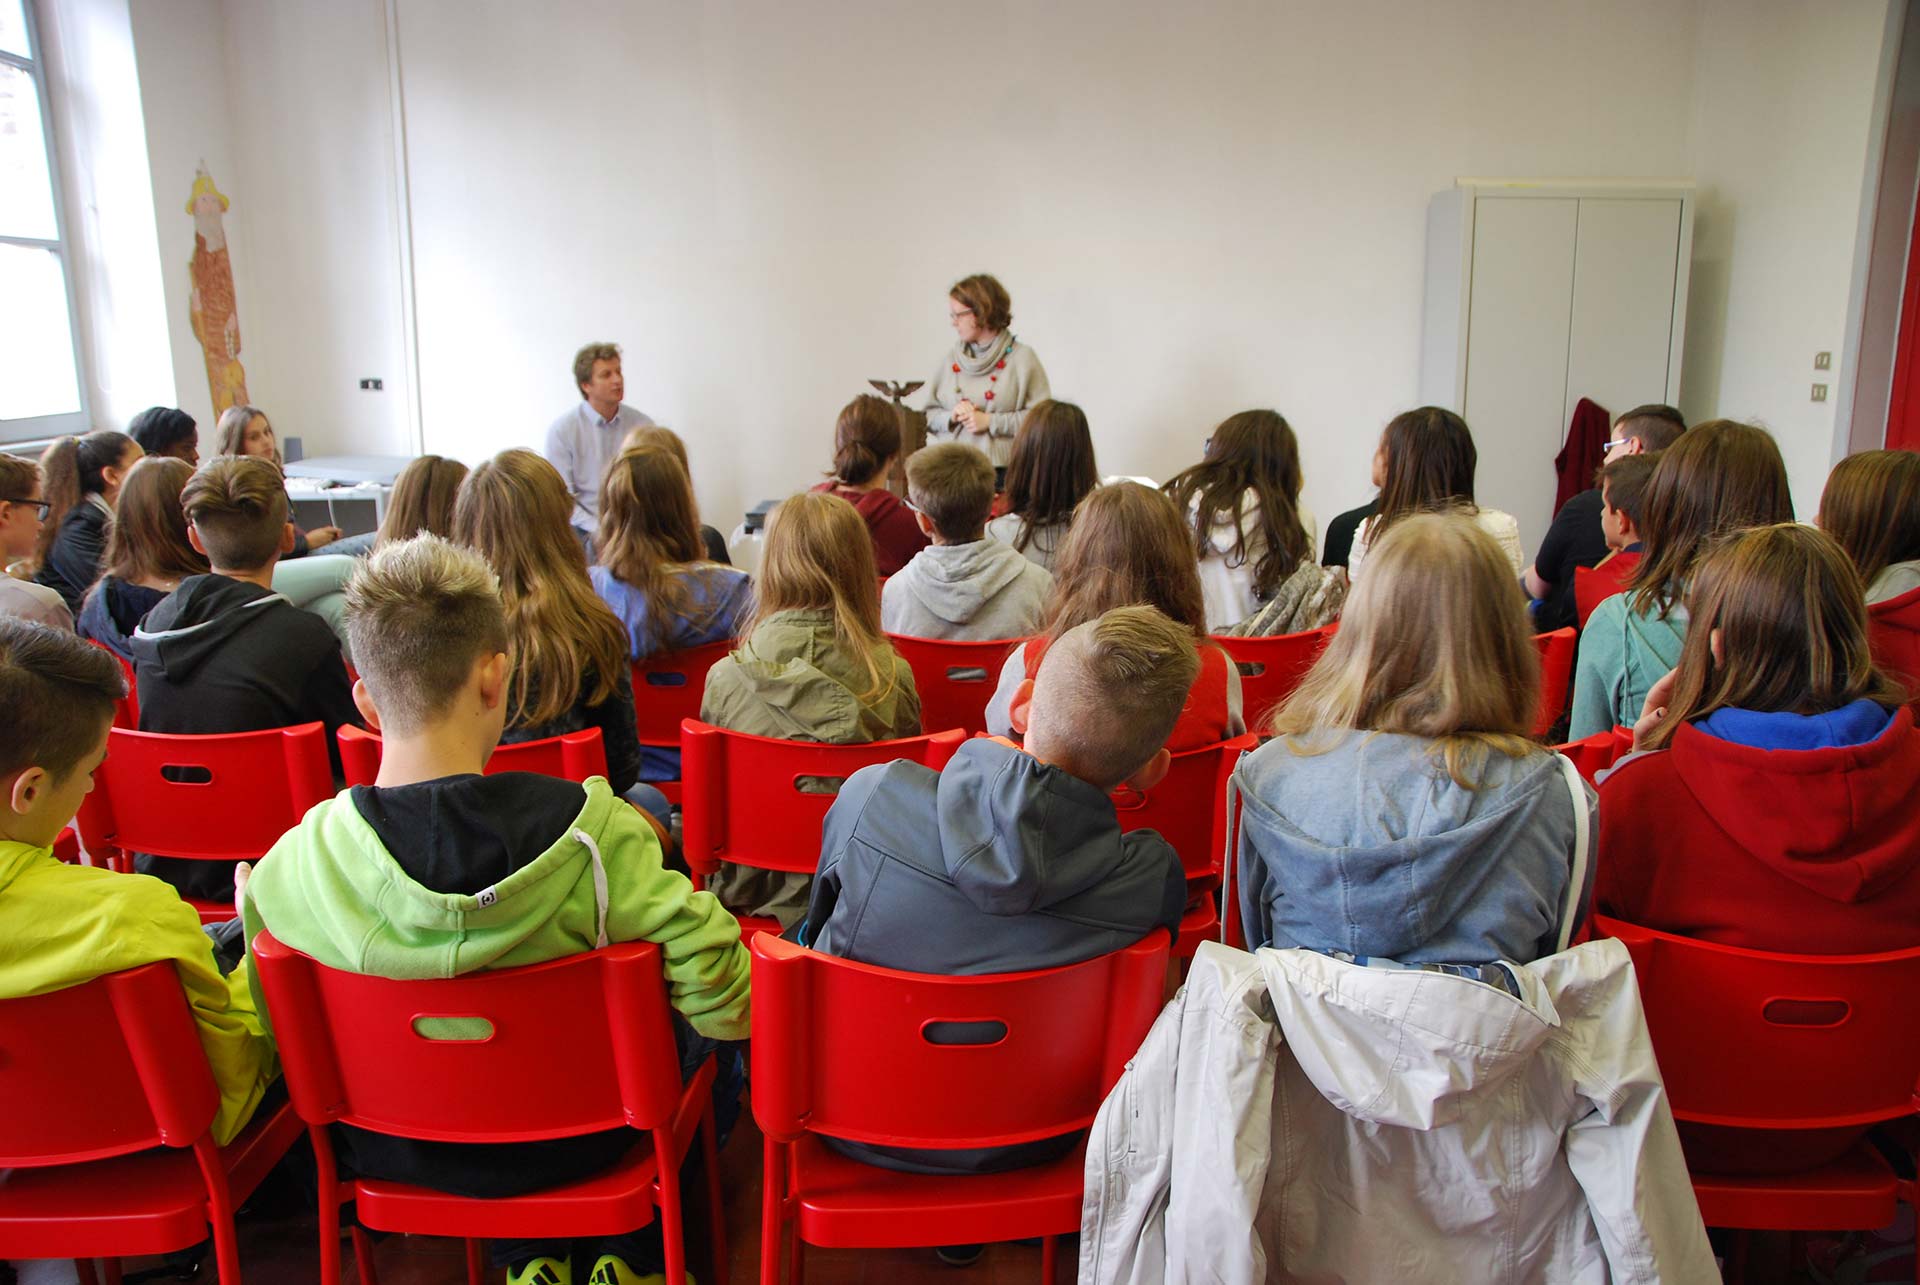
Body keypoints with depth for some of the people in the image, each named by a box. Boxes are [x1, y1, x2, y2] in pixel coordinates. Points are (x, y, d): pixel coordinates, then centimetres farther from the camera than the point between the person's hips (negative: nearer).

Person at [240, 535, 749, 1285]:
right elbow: (720, 1000, -26)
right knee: (698, 1030, 24)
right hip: (575, 1146, -3)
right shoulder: (594, 834, -29)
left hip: (392, 1154, 3)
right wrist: (736, 1008, -3)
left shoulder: (294, 863, -21)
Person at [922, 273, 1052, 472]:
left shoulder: (1022, 358, -1)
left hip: (1002, 470, -3)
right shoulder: (951, 359, 12)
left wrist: (990, 421, -11)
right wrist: (950, 417, -6)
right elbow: (928, 415, 16)